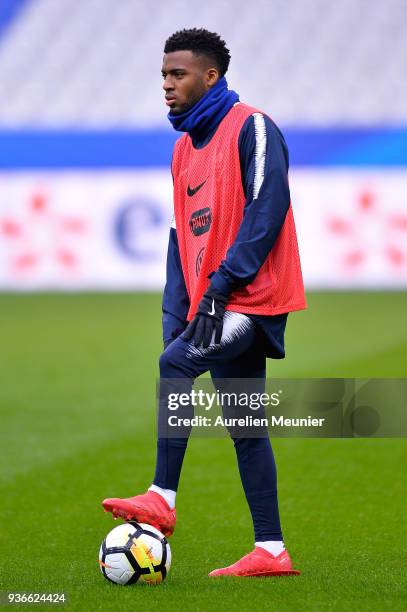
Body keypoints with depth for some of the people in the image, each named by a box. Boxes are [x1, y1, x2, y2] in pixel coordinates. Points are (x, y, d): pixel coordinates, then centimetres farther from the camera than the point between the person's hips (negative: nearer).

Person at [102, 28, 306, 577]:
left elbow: (268, 207, -18)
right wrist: (175, 317, 11)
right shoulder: (184, 150, 18)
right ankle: (270, 552, 8)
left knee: (176, 365, -25)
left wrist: (225, 279, -22)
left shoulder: (251, 128, -7)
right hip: (213, 305, 9)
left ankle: (162, 500, -22)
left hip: (252, 298, -9)